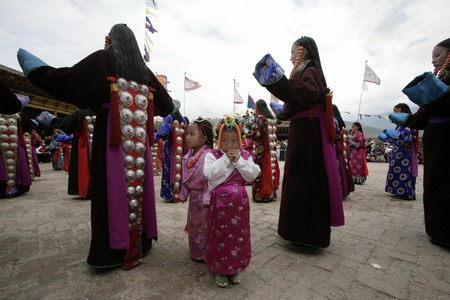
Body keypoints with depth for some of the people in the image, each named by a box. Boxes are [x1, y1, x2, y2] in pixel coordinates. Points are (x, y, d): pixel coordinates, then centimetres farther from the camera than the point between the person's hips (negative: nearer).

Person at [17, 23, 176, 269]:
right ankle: (140, 242, 20)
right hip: (140, 136, 5)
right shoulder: (143, 69, 18)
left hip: (113, 132, -4)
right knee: (137, 183, 8)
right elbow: (165, 101, 25)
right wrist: (174, 106, 46)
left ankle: (114, 250, 8)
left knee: (113, 185, -1)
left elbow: (67, 77, -1)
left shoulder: (103, 59, 5)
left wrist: (33, 66, 16)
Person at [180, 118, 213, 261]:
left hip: (203, 195, -8)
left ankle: (204, 253, 33)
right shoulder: (189, 155, 1)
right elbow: (185, 177, 7)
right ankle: (195, 251, 45)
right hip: (193, 196, 8)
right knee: (193, 223, 23)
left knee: (204, 225, 11)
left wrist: (207, 199, -22)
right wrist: (184, 194, 10)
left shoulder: (209, 155, -24)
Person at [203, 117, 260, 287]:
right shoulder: (212, 155, -5)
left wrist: (238, 160, -16)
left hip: (239, 202, 3)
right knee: (219, 236, 10)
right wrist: (225, 159, -20)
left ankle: (236, 269, 38)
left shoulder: (245, 156, 2)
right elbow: (209, 173, -19)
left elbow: (252, 175, -7)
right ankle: (220, 270, 33)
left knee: (239, 235, 14)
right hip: (219, 201, -2)